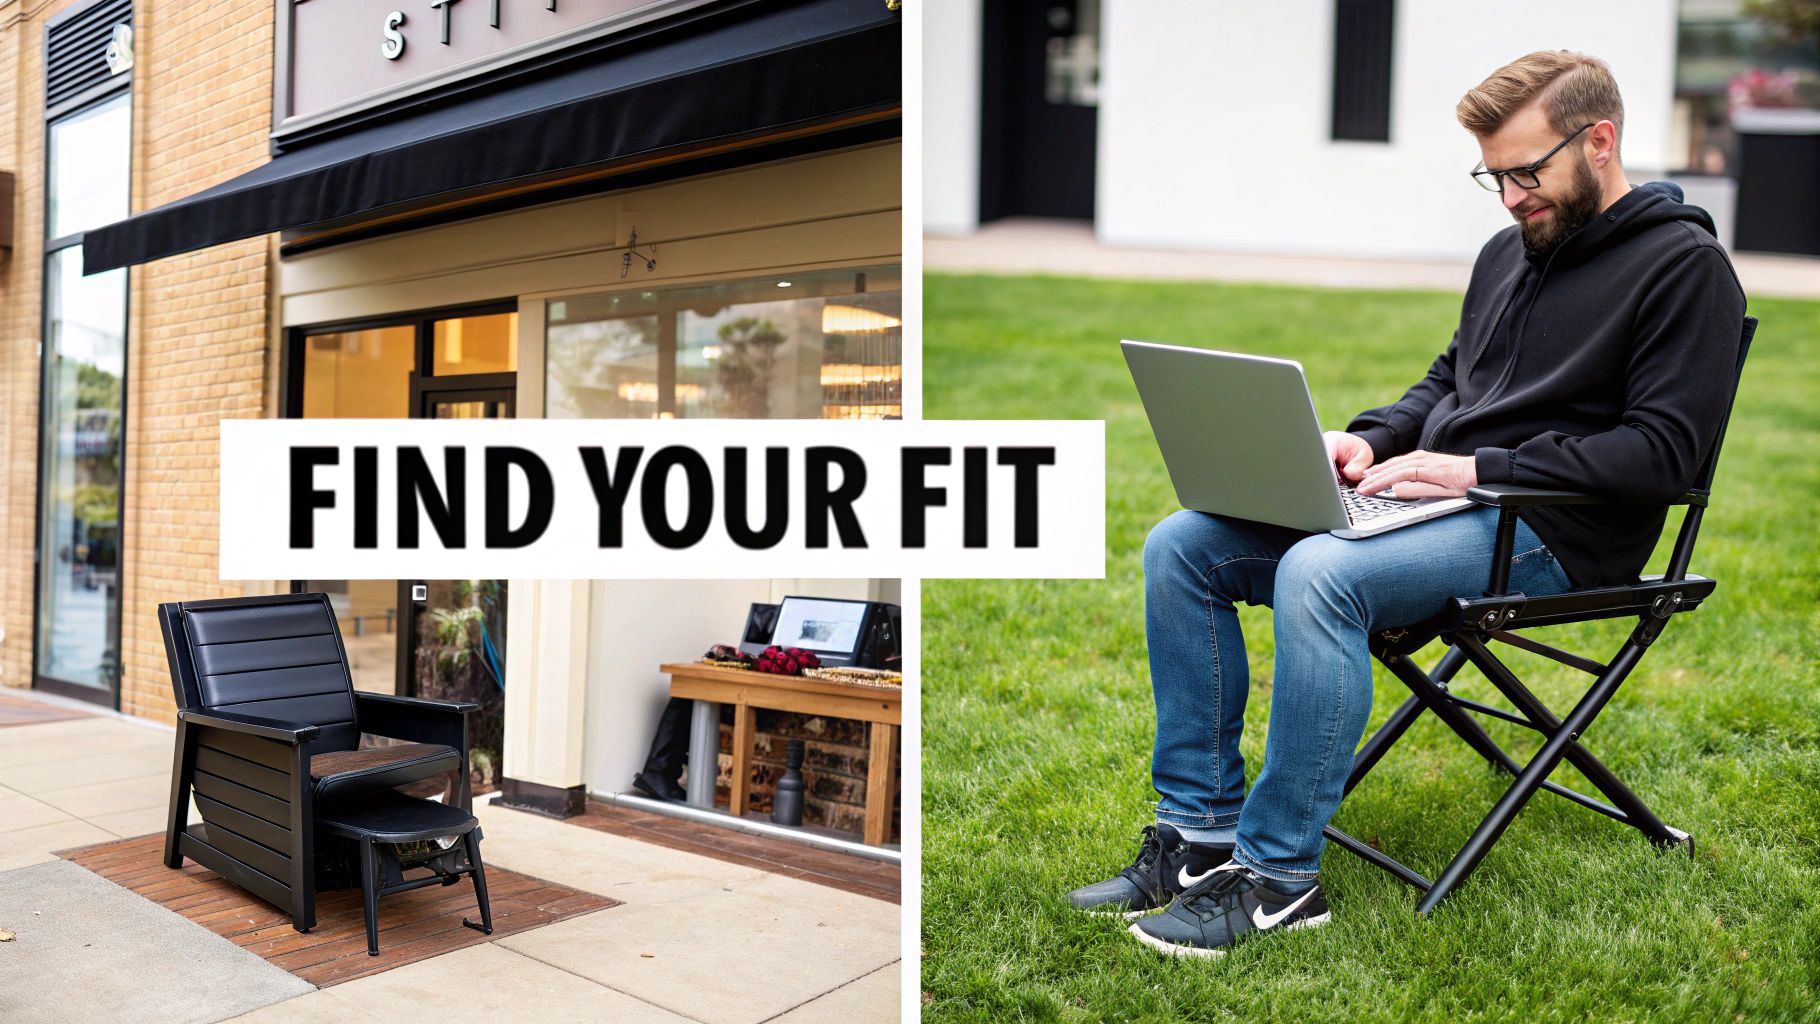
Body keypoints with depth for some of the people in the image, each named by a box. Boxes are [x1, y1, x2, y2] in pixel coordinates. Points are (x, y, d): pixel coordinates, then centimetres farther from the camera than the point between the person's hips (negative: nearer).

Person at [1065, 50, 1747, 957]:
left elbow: (1661, 452, -12)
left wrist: (1478, 468, -19)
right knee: (1179, 547, -9)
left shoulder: (1685, 266, -4)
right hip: (1443, 498, 8)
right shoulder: (1508, 249, 19)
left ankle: (1277, 874, -22)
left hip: (1548, 532, -8)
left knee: (1318, 573, -36)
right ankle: (1199, 831, -6)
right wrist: (1373, 439, 4)